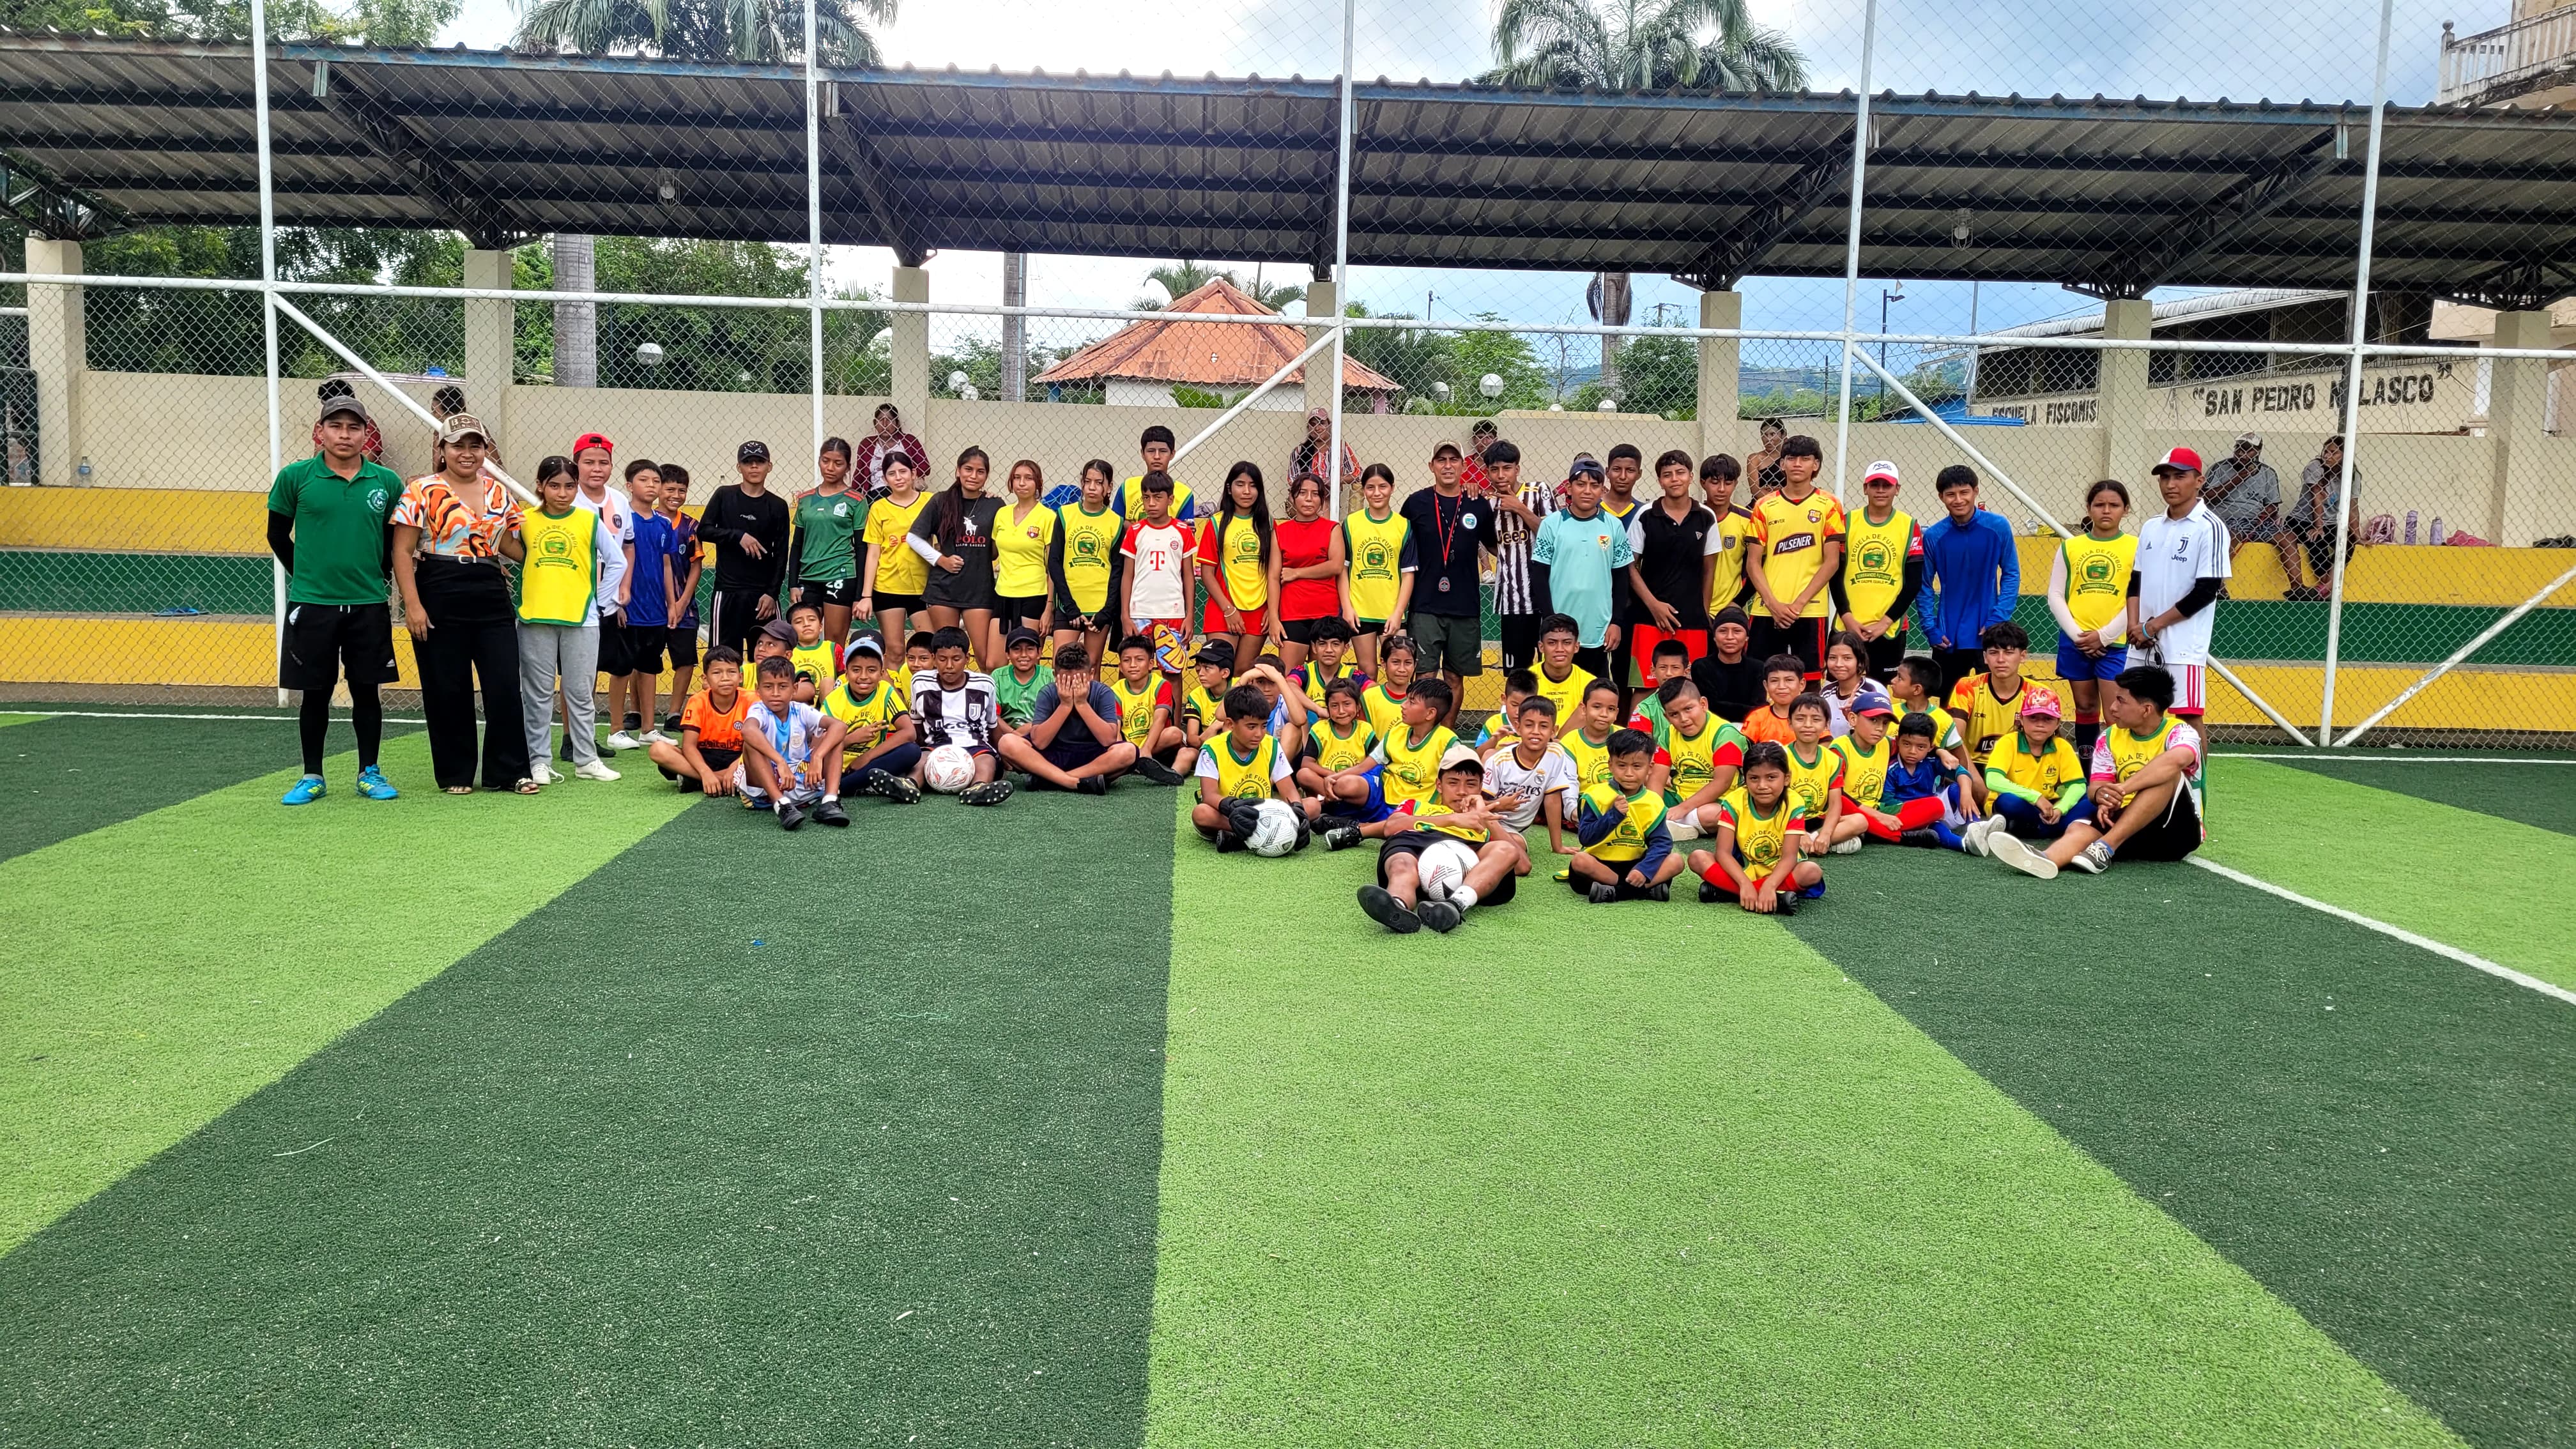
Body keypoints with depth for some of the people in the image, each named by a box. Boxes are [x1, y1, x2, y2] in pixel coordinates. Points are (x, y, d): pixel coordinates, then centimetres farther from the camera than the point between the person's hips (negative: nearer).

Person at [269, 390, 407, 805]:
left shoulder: (386, 482, 2)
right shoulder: (295, 477, -2)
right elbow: (278, 535, 7)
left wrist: (376, 579, 11)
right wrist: (306, 576, 7)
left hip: (369, 605, 1)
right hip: (311, 604, -1)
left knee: (367, 690, 7)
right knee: (315, 693, 7)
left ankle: (370, 772, 18)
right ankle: (312, 775, 18)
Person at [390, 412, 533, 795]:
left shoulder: (499, 493, 12)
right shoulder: (421, 491, -2)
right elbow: (403, 552, -5)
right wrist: (412, 605, -12)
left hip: (492, 600, 4)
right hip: (440, 600, -4)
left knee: (506, 686, 0)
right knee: (447, 690, 3)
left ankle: (510, 771, 10)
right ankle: (455, 774, 15)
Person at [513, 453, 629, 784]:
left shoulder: (590, 520, 1)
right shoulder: (524, 520, 3)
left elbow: (617, 562, 7)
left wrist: (599, 599, 4)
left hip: (581, 619, 0)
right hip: (535, 619, 0)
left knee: (580, 693, 6)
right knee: (538, 694, 6)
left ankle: (586, 759, 12)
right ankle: (537, 760, 13)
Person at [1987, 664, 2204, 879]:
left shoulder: (2180, 732, -11)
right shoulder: (2110, 737, 5)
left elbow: (2177, 759, -36)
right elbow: (2098, 784, -1)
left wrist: (2122, 789, -40)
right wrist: (2101, 795, -27)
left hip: (2177, 833, -4)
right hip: (2124, 826, 4)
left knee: (2167, 773, -29)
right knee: (2079, 828, -25)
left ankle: (2105, 848, -35)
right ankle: (2046, 860, -61)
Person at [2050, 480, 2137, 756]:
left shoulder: (2135, 548, 0)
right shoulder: (2070, 547, 6)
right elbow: (2055, 596, 4)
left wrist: (2104, 636, -10)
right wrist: (2076, 634, -7)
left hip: (2116, 642, -3)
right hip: (2075, 641, 3)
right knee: (2085, 707, 12)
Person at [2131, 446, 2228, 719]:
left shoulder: (2209, 528, -7)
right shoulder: (2150, 527, 12)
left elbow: (2206, 591, -11)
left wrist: (2152, 626, -10)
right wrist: (2134, 625, -1)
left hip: (2184, 645, -6)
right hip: (2142, 645, 6)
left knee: (2188, 715, -4)